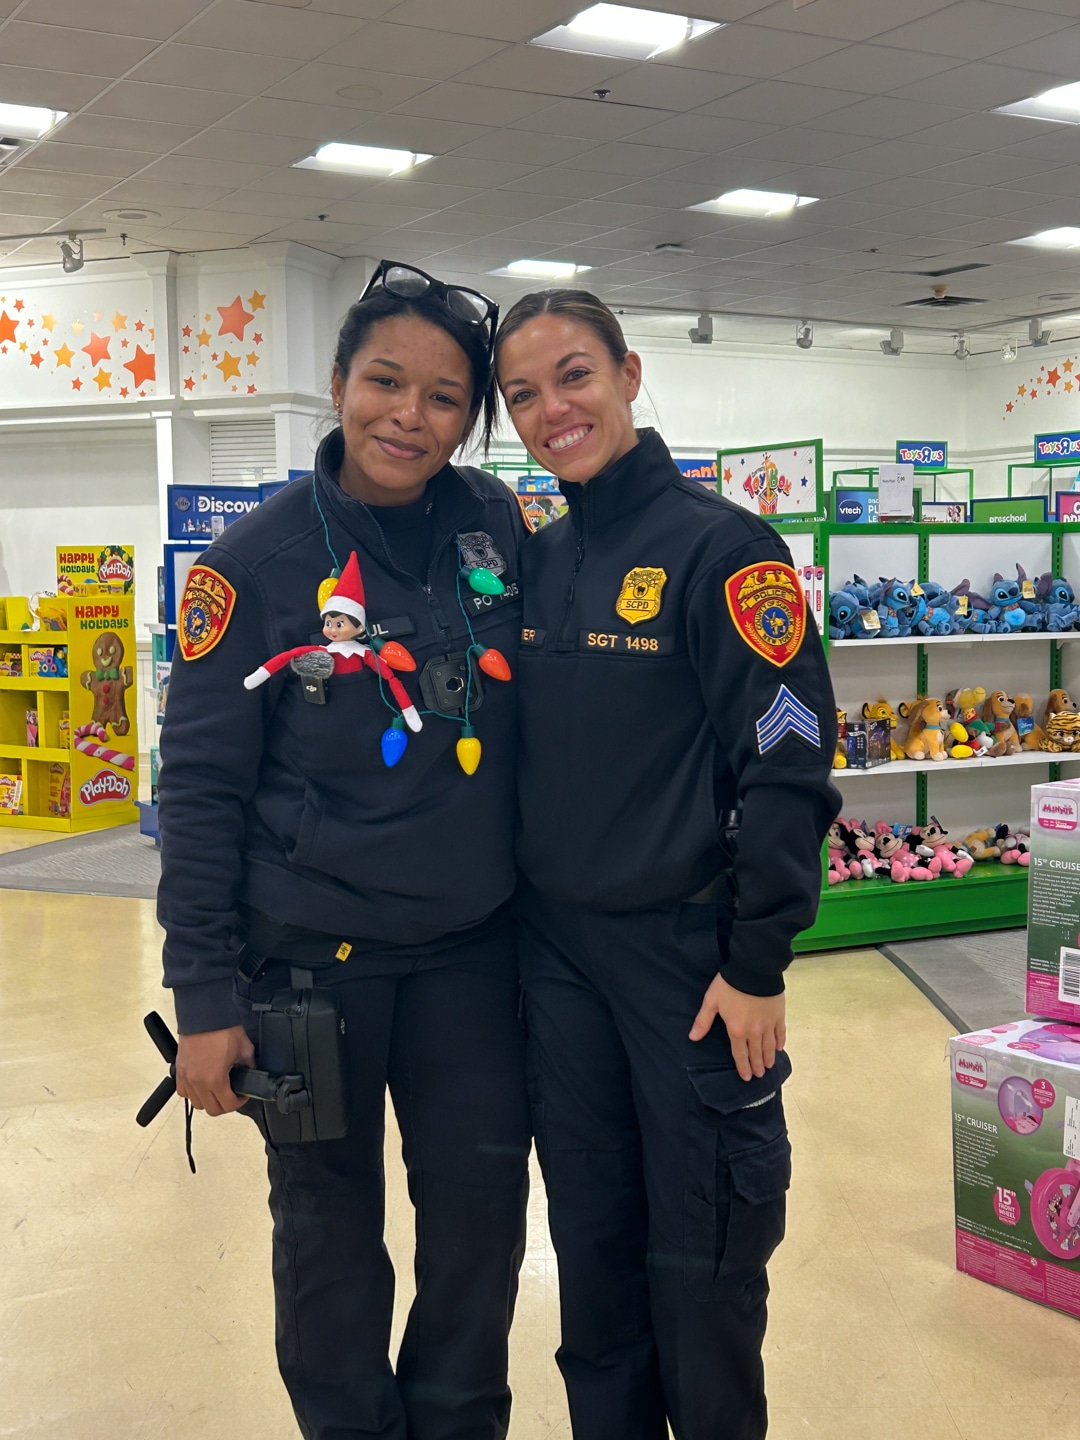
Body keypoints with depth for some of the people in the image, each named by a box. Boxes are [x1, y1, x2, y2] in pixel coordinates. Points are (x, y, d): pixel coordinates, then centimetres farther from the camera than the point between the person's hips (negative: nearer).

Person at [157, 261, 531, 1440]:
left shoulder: (494, 524, 0)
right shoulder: (260, 559, -9)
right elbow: (200, 785, -9)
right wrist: (203, 996, -10)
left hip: (471, 949, 3)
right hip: (313, 954, -2)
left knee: (481, 1208, 11)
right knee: (329, 1221, 11)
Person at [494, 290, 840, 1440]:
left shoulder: (717, 545, -11)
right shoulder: (534, 560, 7)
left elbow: (790, 763, -15)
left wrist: (756, 966, -15)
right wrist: (517, 922, 11)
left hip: (685, 955, -5)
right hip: (555, 956, 5)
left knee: (701, 1260, 7)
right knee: (592, 1238, 17)